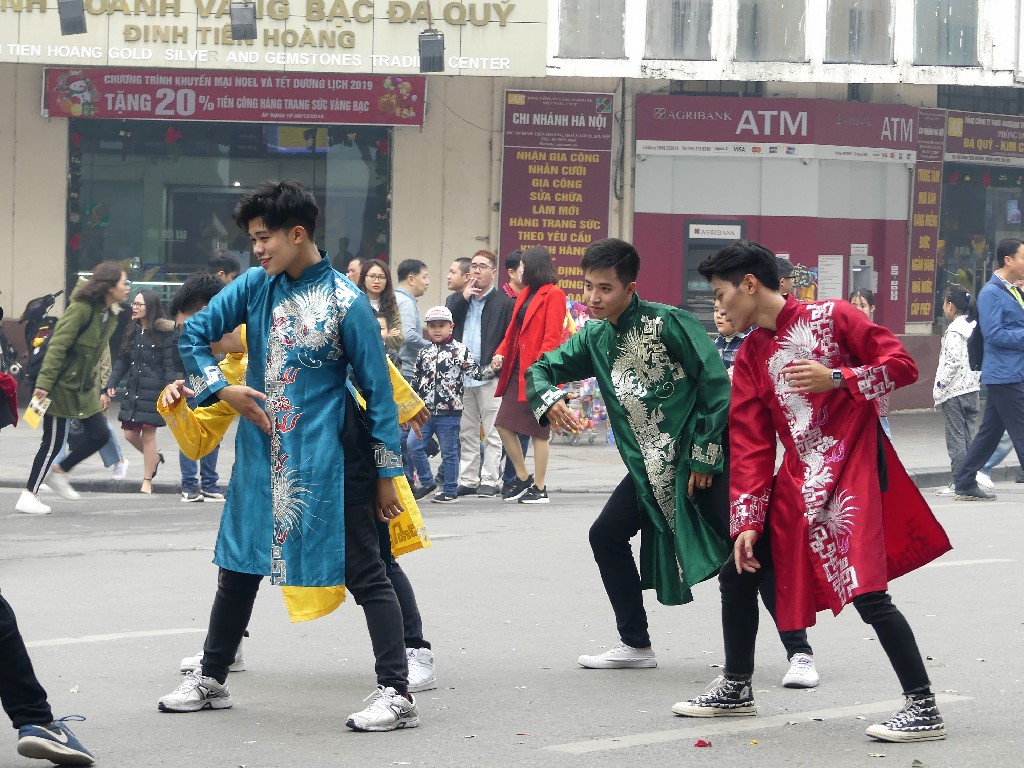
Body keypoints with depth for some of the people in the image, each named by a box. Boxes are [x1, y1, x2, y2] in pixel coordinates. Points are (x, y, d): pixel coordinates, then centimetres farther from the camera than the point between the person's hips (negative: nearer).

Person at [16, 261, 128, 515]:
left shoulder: (110, 315, 6)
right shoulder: (81, 309, -20)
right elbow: (57, 346, -22)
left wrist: (100, 386, 10)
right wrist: (44, 383, -26)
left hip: (83, 386, 9)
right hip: (61, 386, -9)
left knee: (100, 434, 5)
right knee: (54, 441, -3)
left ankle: (59, 472, 24)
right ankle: (28, 496, 7)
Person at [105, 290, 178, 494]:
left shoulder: (165, 334, -8)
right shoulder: (132, 332, 11)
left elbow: (170, 366, -9)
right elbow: (122, 360, 14)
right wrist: (112, 383, 5)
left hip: (153, 392, -6)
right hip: (133, 391, 6)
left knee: (148, 434, -3)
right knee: (130, 434, 6)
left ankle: (147, 481, 7)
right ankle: (155, 457, 34)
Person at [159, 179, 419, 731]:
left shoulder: (344, 302, -11)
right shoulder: (256, 286, 2)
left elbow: (377, 389, -8)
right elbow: (194, 332, 9)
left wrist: (385, 472, -7)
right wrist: (222, 389, -7)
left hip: (327, 460, -6)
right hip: (260, 455, 6)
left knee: (364, 573, -4)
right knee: (239, 566, 16)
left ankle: (397, 694, -4)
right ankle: (210, 680, 30)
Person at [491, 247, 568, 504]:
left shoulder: (553, 295, -9)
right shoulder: (526, 294, 18)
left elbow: (552, 337, -15)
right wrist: (501, 352, 3)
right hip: (516, 370, 9)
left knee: (538, 431, -2)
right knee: (504, 425, 7)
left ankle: (540, 488, 5)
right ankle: (523, 479, 20)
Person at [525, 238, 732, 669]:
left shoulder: (669, 323, -16)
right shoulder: (595, 337, 7)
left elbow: (717, 386, -17)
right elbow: (542, 369, 15)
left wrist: (705, 457, -16)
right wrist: (549, 400, -9)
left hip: (700, 458, -8)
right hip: (649, 468, 8)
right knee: (607, 535, 10)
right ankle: (635, 646, 21)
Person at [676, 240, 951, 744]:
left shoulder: (832, 318, -8)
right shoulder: (750, 356, 10)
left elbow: (902, 365, -9)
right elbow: (749, 444, 8)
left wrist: (837, 379, -22)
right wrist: (747, 522, 2)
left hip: (851, 471, -7)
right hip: (795, 481, 7)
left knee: (867, 593, -17)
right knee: (739, 570, 10)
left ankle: (924, 710, -10)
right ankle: (736, 688, 27)